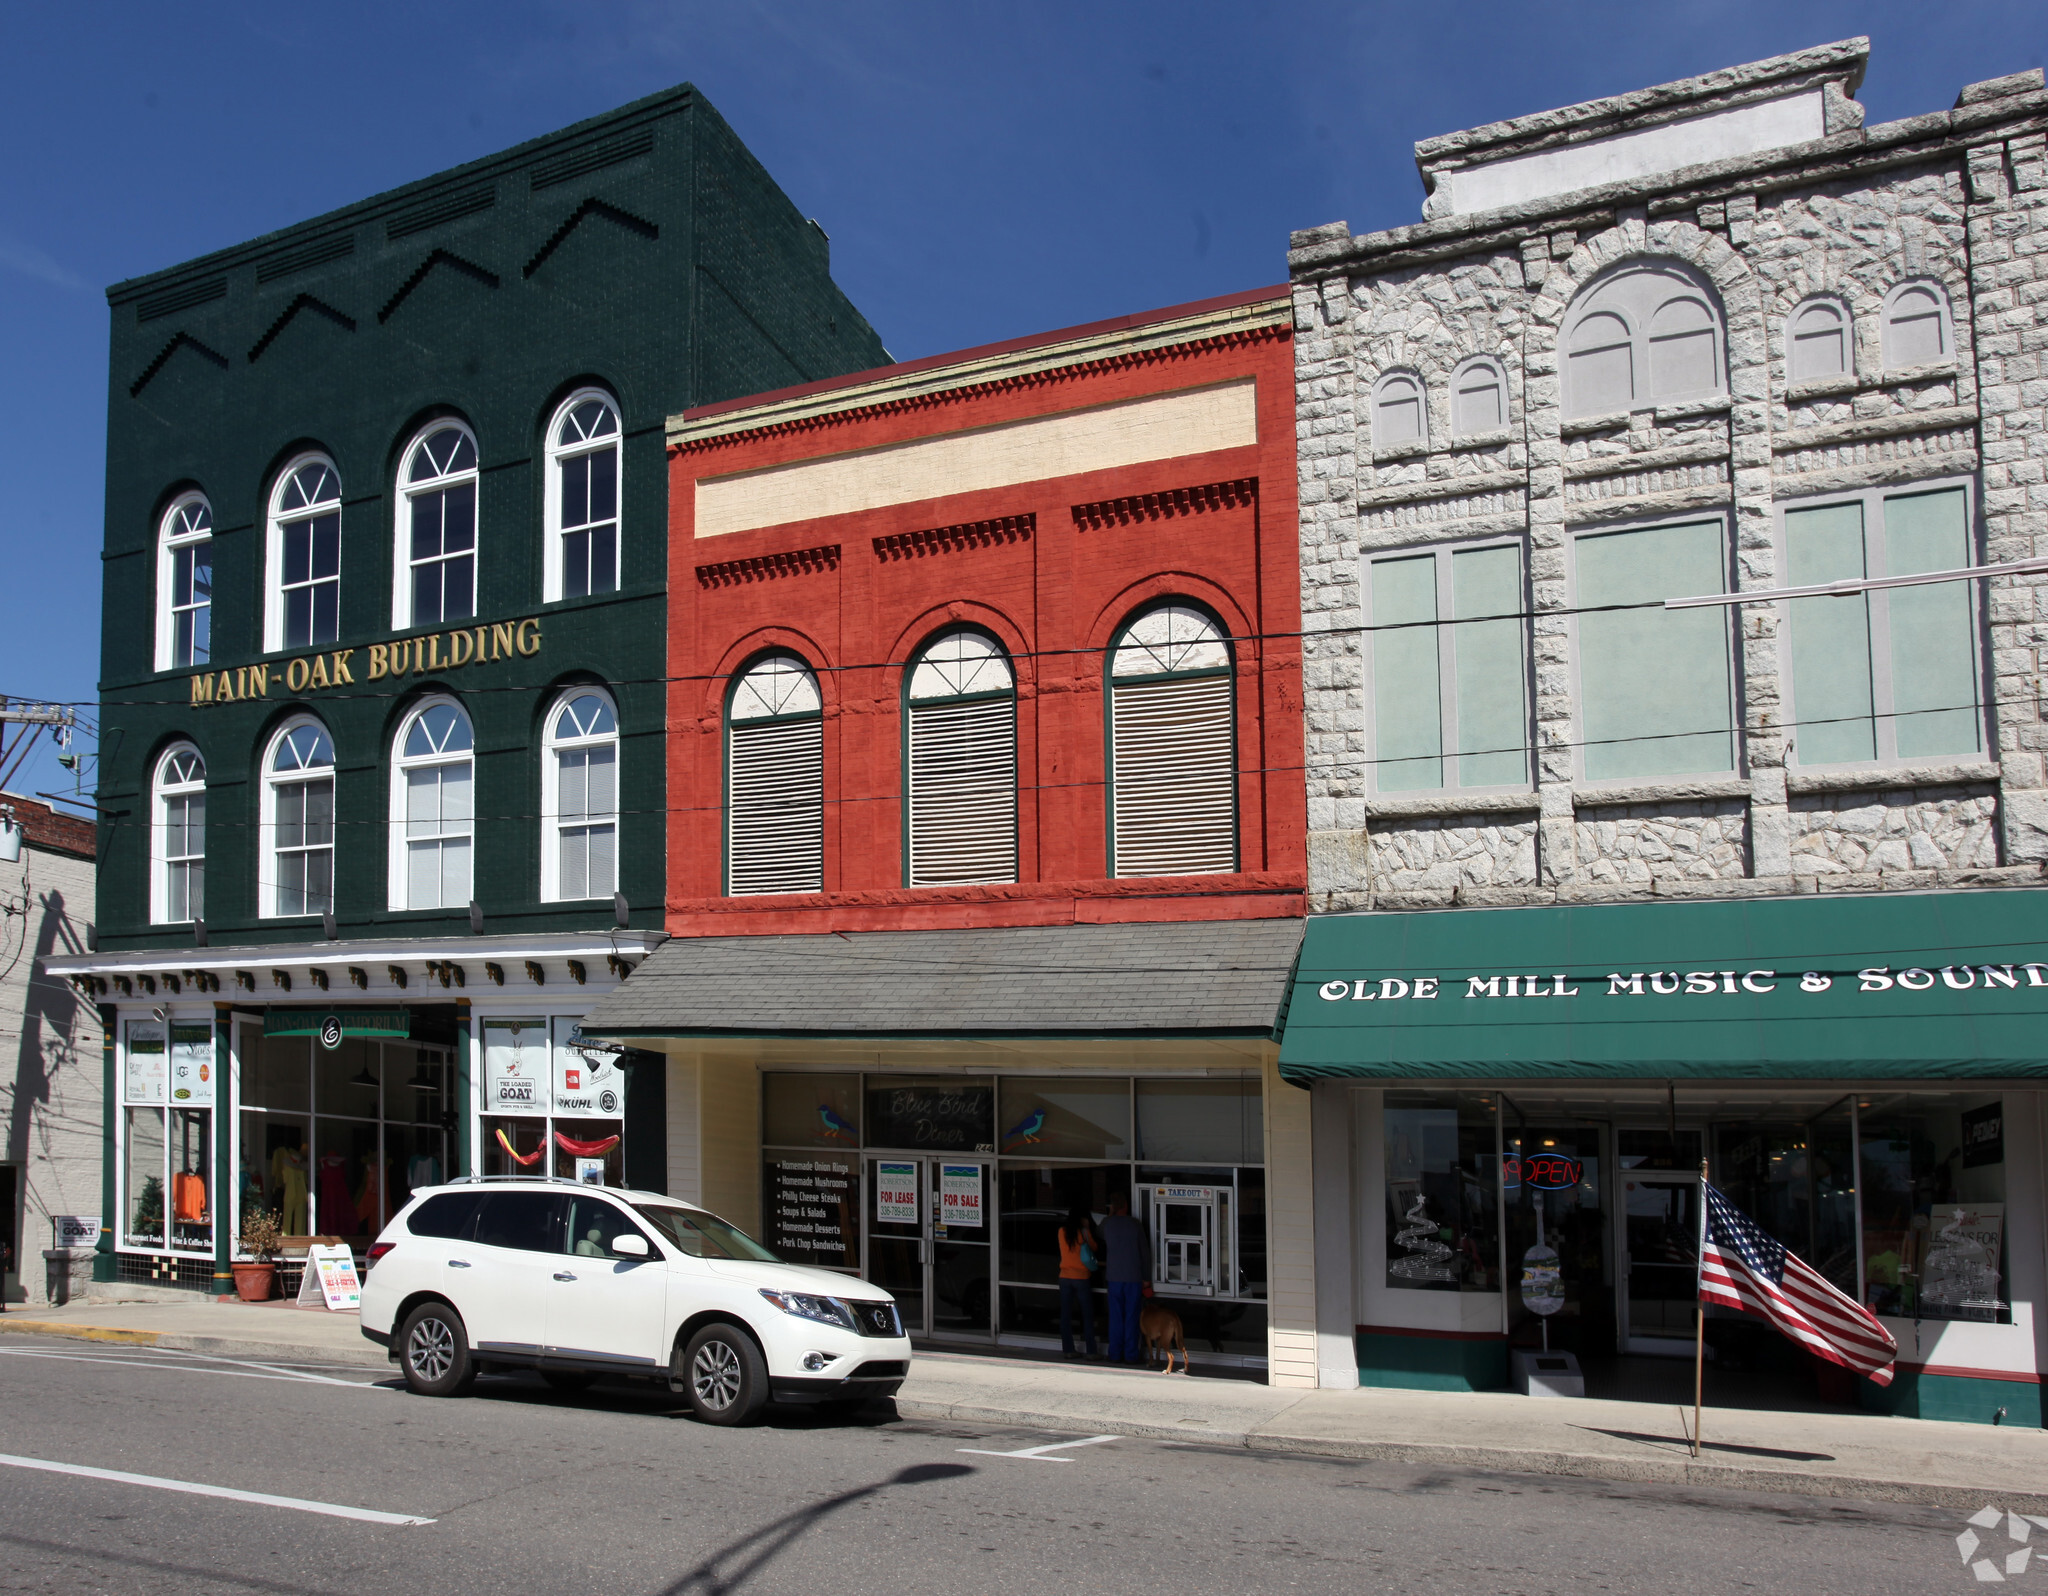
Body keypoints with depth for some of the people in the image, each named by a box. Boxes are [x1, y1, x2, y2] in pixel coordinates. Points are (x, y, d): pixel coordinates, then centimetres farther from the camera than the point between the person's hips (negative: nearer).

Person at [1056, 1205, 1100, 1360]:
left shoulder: (1062, 1231, 2)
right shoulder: (1083, 1231, -10)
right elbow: (1094, 1248, 3)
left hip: (1064, 1277, 4)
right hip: (1081, 1278, -4)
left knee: (1065, 1315, 6)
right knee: (1087, 1315, 5)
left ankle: (1068, 1350, 6)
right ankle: (1091, 1351, 6)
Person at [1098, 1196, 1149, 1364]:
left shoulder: (1106, 1224, -1)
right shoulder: (1135, 1225, -4)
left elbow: (1101, 1247, 15)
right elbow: (1145, 1252, -1)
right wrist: (1146, 1277, 6)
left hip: (1114, 1276, 1)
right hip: (1134, 1276, -1)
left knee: (1115, 1317, 7)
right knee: (1132, 1317, 4)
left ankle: (1115, 1354, 9)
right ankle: (1130, 1355, 5)